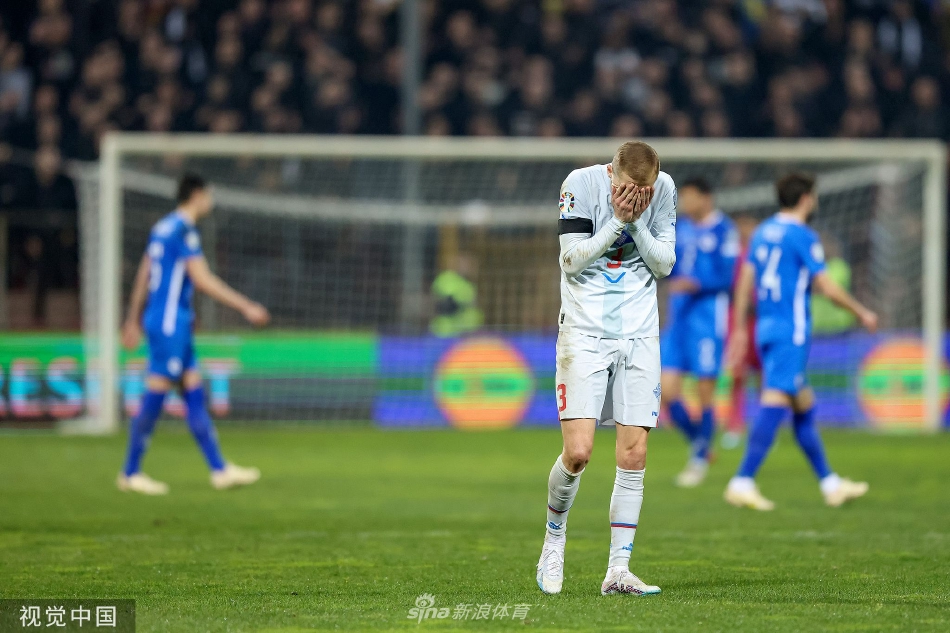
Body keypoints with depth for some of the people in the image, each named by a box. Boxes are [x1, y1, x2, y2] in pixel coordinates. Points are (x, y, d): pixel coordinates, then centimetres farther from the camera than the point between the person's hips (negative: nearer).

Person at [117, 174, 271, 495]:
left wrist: (134, 320, 26)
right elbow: (202, 279, -19)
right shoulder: (184, 231, -14)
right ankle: (131, 472, 0)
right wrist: (247, 308, -17)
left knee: (195, 394, 8)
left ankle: (219, 469, 9)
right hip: (170, 323, -10)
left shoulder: (162, 228, 14)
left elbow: (143, 276, 20)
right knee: (155, 396, -5)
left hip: (167, 323, 10)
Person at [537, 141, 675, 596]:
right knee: (577, 452, -13)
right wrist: (618, 221, -21)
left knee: (634, 455, -3)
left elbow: (665, 264, 0)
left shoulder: (664, 189, -1)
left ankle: (617, 571, 2)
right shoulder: (582, 183, -11)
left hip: (639, 335, 3)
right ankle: (554, 538, 15)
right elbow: (571, 260, -13)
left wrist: (637, 224, -15)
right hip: (585, 332, -3)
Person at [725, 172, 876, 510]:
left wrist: (740, 328, 19)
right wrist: (862, 313, 2)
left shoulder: (762, 232, 13)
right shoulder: (802, 236, -11)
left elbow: (745, 282, 14)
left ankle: (830, 483, 20)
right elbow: (828, 288, -11)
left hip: (766, 328, 9)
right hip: (791, 331, -9)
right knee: (775, 403, -13)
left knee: (804, 405, 14)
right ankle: (742, 482, -21)